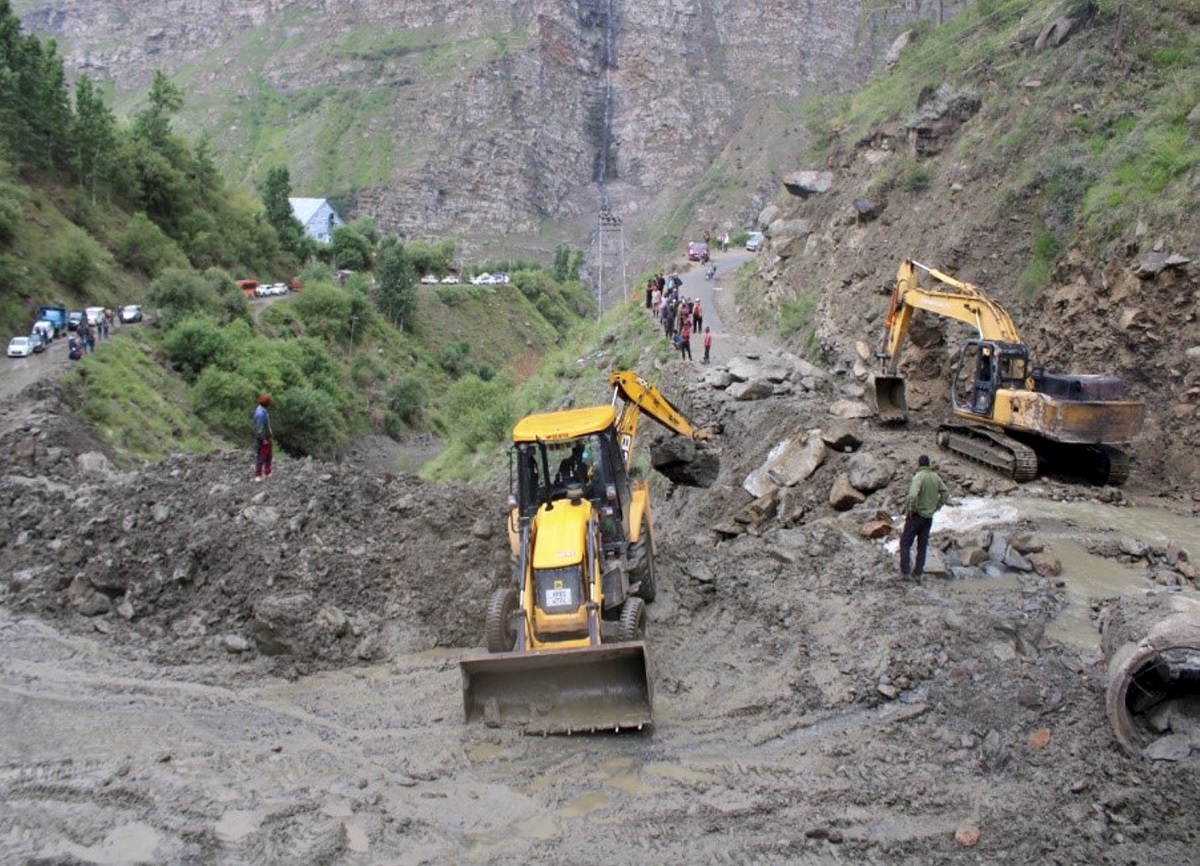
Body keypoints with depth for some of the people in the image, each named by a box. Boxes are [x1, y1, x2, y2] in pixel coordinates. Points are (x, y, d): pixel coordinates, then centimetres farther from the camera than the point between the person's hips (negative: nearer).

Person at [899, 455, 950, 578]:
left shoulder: (919, 477, -18)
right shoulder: (935, 477, 3)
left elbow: (912, 496, -32)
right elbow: (945, 494, 11)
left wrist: (910, 510, -18)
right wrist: (935, 507, 13)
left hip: (916, 516, -6)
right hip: (929, 517, 6)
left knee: (905, 543, 5)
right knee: (922, 545, 13)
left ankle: (904, 571, 2)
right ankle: (918, 572, 16)